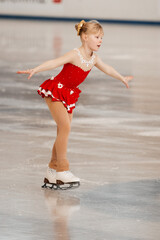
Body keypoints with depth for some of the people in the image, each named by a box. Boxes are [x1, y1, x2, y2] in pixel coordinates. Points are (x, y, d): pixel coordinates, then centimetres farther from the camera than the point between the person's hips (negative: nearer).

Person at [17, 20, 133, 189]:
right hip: (55, 91, -8)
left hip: (69, 95, 8)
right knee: (65, 127, -18)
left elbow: (107, 69, 23)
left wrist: (122, 78, 40)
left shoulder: (93, 59, 2)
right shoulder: (75, 55, -22)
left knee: (63, 132, 7)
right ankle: (62, 170, -12)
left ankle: (52, 172, 15)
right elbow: (55, 63, -35)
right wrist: (35, 70, -50)